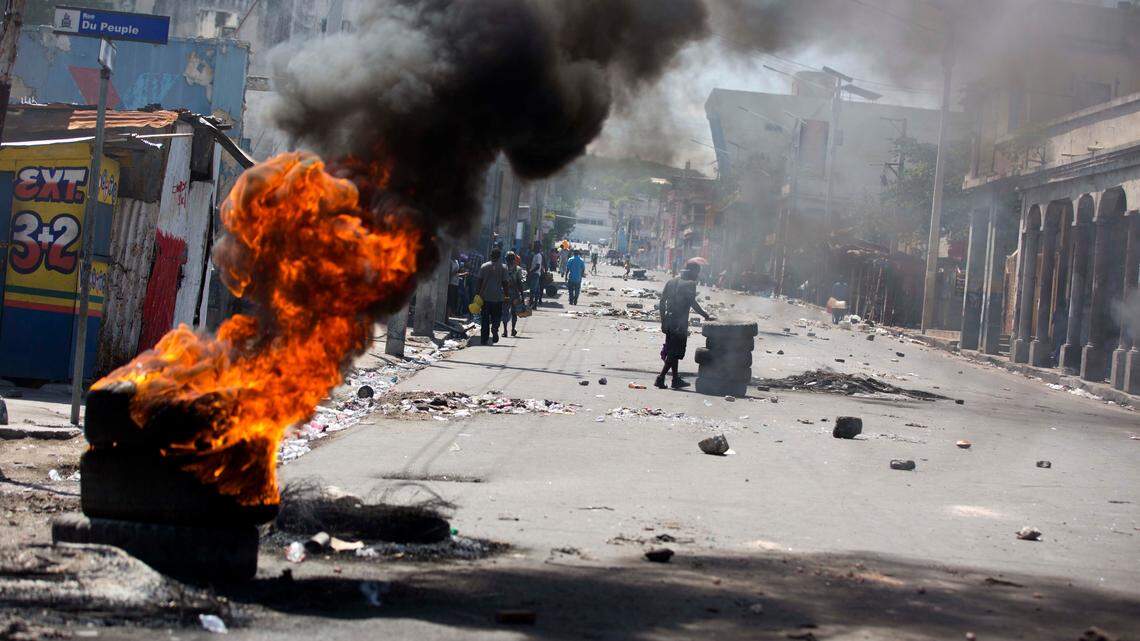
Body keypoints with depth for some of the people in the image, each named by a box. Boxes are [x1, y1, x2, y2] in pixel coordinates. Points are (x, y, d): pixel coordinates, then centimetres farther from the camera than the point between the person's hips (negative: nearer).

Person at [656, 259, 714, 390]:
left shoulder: (671, 282, 13)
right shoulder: (690, 284, -9)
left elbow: (662, 302, 12)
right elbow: (693, 303, -19)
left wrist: (663, 321, 16)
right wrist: (706, 316, -11)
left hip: (669, 320, 8)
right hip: (680, 323, -8)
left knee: (673, 350, 16)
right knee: (675, 352, -3)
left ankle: (676, 379, 22)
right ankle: (661, 378, -9)